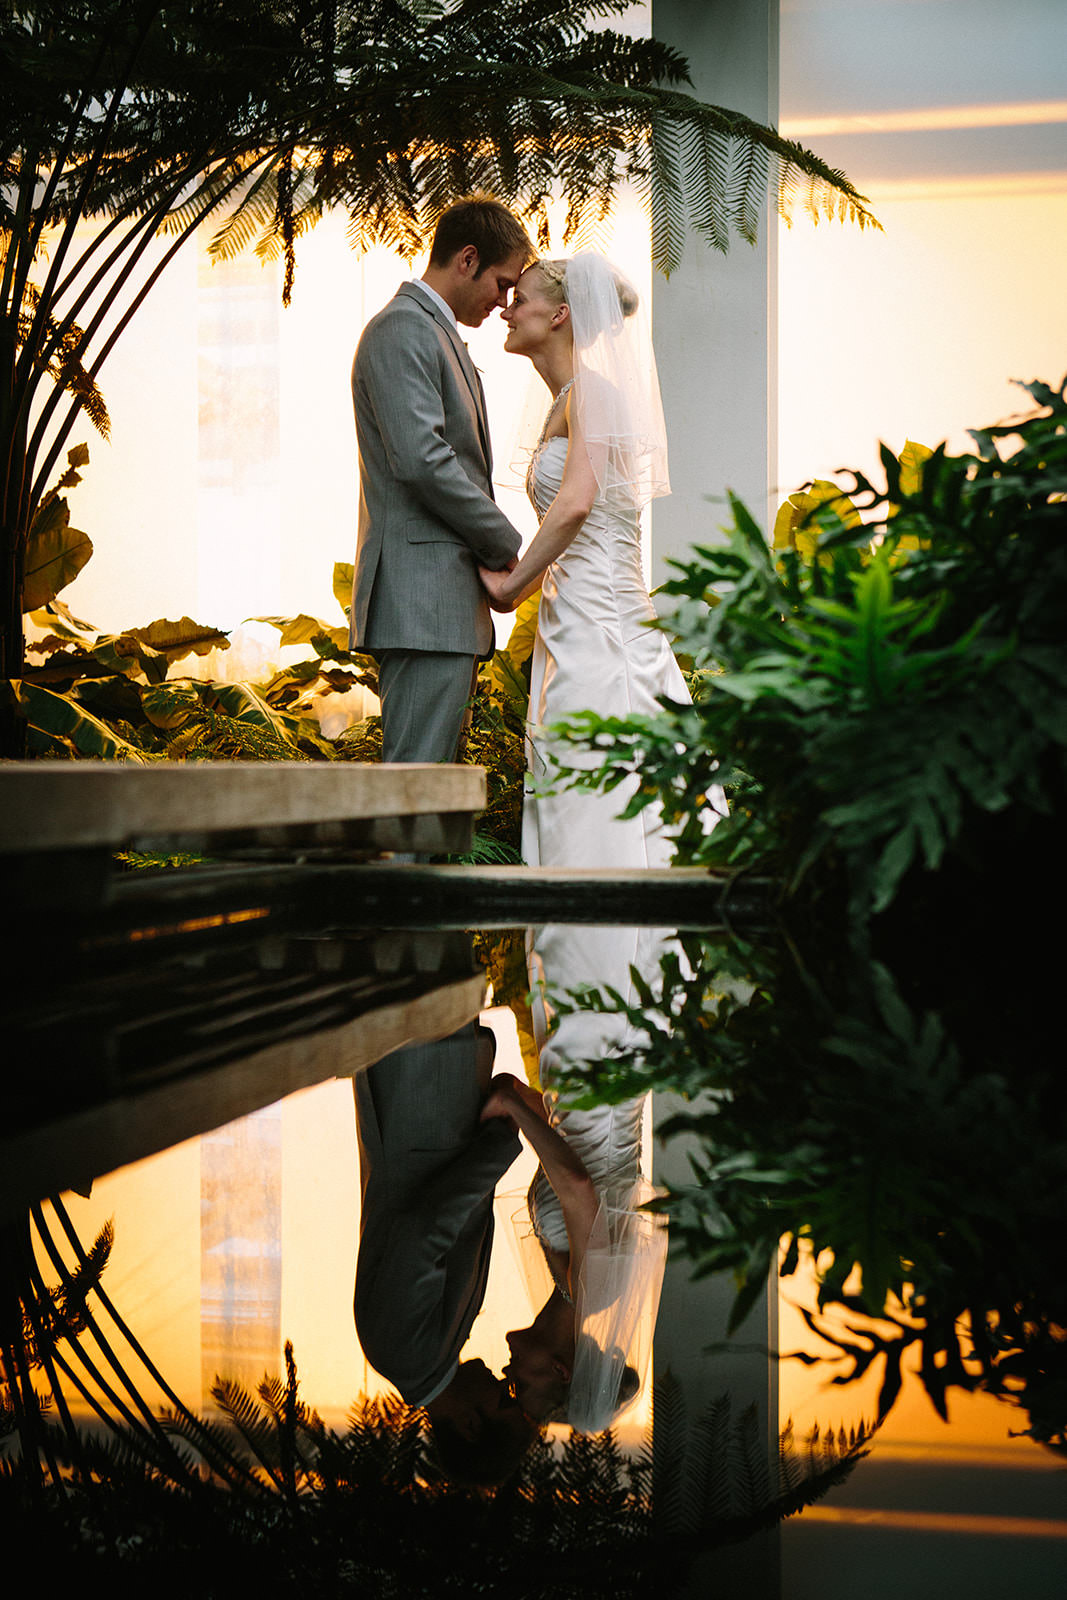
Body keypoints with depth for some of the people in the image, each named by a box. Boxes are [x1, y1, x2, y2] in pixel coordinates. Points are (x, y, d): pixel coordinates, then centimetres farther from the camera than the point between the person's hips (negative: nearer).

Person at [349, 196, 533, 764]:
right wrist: (508, 546, -10)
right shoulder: (402, 329, -9)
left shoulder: (438, 334, 24)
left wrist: (494, 550, 12)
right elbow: (420, 460, -20)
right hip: (422, 599, -10)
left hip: (448, 603, 10)